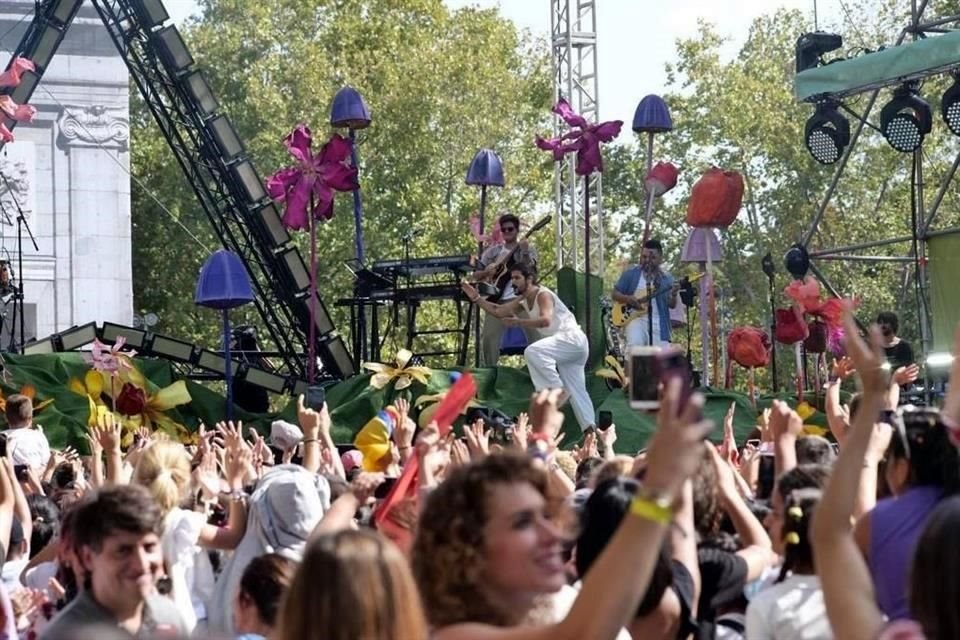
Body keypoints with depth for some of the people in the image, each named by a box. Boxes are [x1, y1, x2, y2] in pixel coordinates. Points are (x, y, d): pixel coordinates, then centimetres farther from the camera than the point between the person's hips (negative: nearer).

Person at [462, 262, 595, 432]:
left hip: (572, 339, -10)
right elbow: (498, 311, 13)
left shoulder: (543, 295, -17)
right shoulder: (523, 300, 11)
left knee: (533, 352, -31)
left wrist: (518, 322, -38)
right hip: (565, 344, 10)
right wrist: (476, 298, 7)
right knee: (575, 391, 6)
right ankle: (590, 429, 4)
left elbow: (546, 320, -35)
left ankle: (555, 389, -24)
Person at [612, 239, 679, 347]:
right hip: (635, 318, -2)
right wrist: (628, 299, -13)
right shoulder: (631, 273, 8)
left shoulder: (666, 278, 9)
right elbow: (615, 294, 8)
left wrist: (673, 294, -23)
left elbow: (671, 305, 0)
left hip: (658, 323, 2)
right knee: (635, 345, -29)